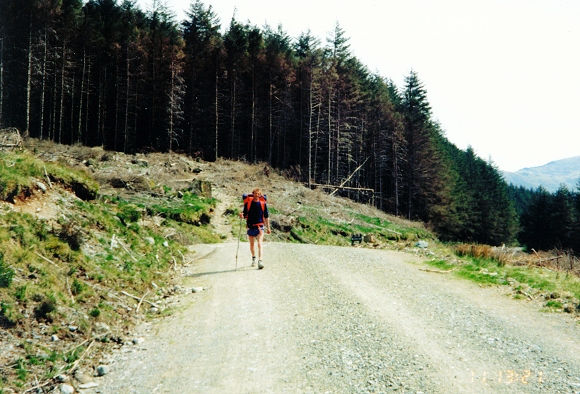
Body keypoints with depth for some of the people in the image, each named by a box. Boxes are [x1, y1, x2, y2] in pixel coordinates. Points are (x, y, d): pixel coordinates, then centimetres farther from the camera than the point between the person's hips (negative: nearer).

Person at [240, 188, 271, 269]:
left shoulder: (263, 203, 2)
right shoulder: (248, 203, 2)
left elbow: (266, 216, 9)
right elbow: (245, 215, 8)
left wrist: (268, 228, 10)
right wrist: (242, 215, -17)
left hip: (260, 226, -2)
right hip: (250, 226, 2)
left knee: (259, 244, -15)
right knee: (252, 244, 13)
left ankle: (260, 261, -21)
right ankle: (253, 258, 36)